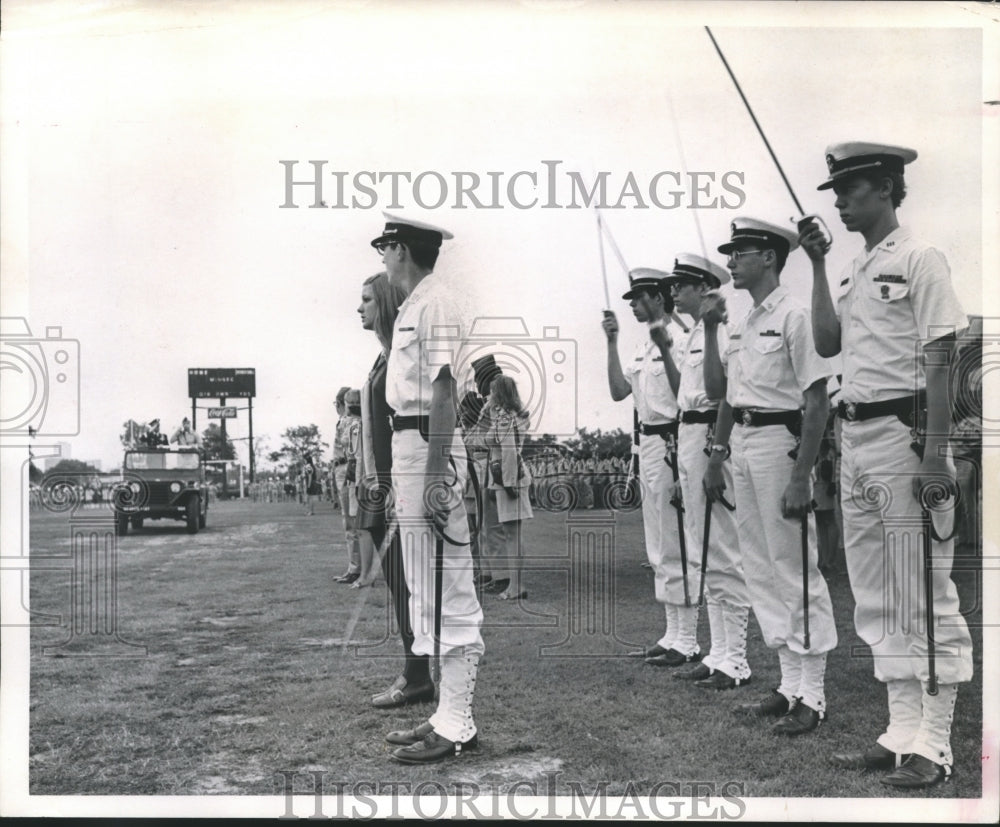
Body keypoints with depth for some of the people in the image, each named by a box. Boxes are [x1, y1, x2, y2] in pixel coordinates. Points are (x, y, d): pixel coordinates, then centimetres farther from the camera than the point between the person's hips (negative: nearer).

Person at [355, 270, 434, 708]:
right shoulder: (384, 357, 17)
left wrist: (396, 487, -22)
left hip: (396, 480, -10)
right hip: (377, 483, 10)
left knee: (402, 579, -6)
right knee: (397, 581, 11)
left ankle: (416, 678, 1)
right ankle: (415, 674, 17)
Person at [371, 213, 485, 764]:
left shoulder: (435, 304, -11)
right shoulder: (413, 306, 19)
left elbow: (444, 394, -18)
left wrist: (435, 477, -23)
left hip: (430, 448, -11)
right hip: (408, 445, 11)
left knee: (445, 593, -6)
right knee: (427, 590, 14)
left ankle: (456, 727, 0)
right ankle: (448, 716, 23)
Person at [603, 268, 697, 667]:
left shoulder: (677, 337, -10)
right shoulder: (644, 346, 18)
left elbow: (683, 391, -19)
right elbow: (619, 391, 12)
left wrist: (664, 346, -25)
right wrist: (612, 342, 8)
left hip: (670, 442, -10)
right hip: (647, 443, 10)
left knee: (676, 546, -6)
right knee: (659, 549, 13)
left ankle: (687, 641, 0)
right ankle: (672, 634, 22)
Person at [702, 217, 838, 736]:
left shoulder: (793, 317, -10)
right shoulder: (744, 324, 15)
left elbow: (817, 401, -15)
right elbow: (721, 392, 17)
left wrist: (801, 475, -20)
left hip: (778, 443, -9)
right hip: (741, 444, 9)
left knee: (795, 570, -3)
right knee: (761, 571, 12)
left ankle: (812, 697, 6)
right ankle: (790, 687, 23)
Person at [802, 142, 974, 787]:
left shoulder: (919, 260, -6)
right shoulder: (856, 268, 18)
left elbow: (940, 362, -12)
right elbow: (827, 343, 13)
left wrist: (936, 452, -19)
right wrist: (818, 267, 11)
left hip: (904, 433, -9)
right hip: (855, 436, 9)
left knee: (926, 597, -4)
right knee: (877, 600, 11)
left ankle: (934, 745, 3)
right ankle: (903, 733, 20)